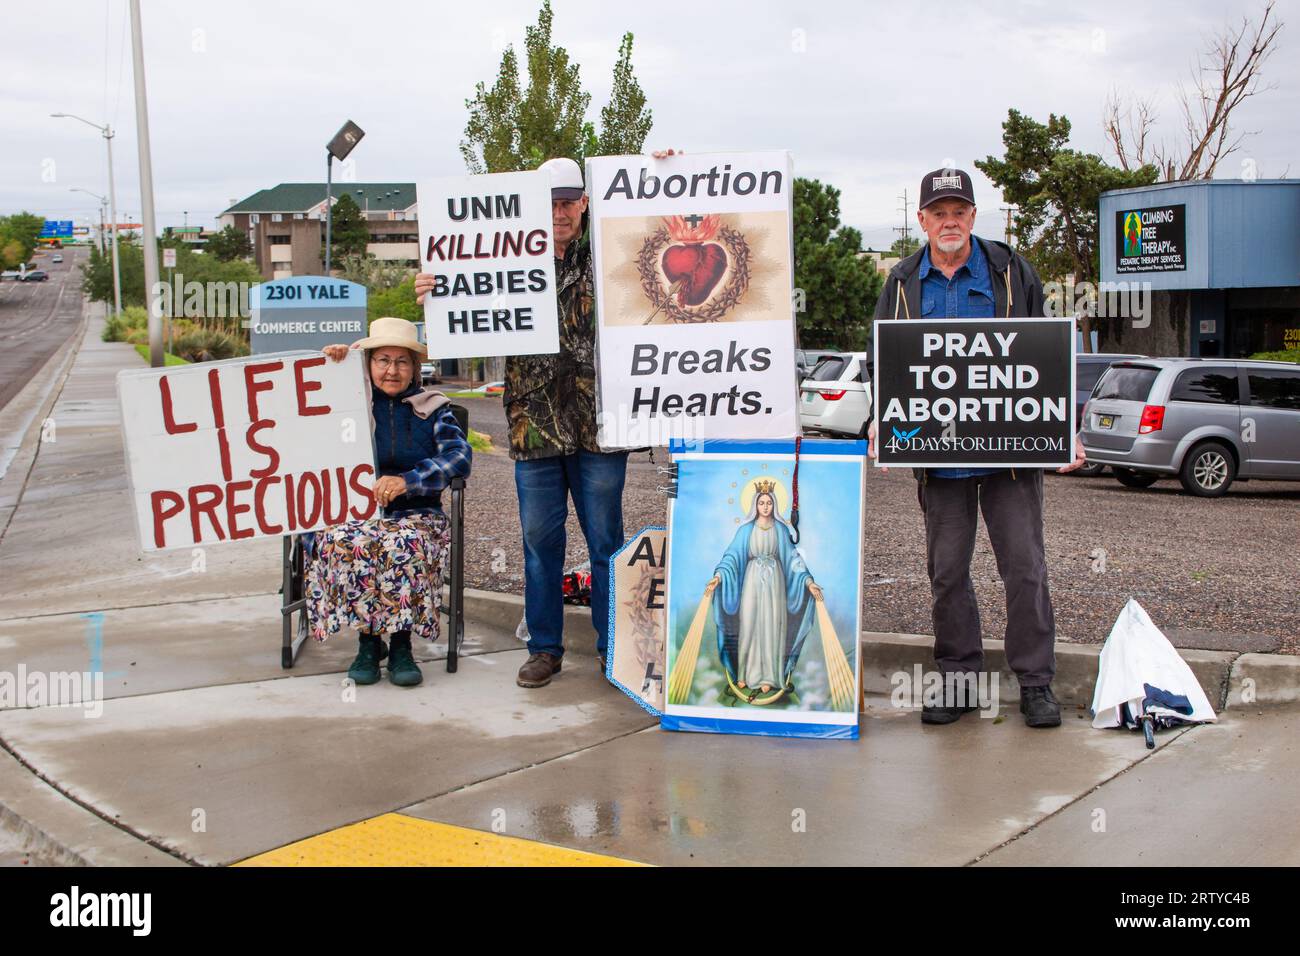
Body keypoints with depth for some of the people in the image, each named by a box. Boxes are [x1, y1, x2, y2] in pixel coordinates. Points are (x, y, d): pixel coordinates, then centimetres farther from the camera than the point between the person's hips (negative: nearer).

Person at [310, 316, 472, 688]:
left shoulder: (432, 407, 9)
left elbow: (460, 457, -6)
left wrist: (408, 480, -21)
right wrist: (327, 365, 1)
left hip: (416, 514, -1)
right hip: (355, 514, 1)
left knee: (404, 545, -36)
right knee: (347, 544, -34)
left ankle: (401, 643, -21)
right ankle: (368, 640, -18)